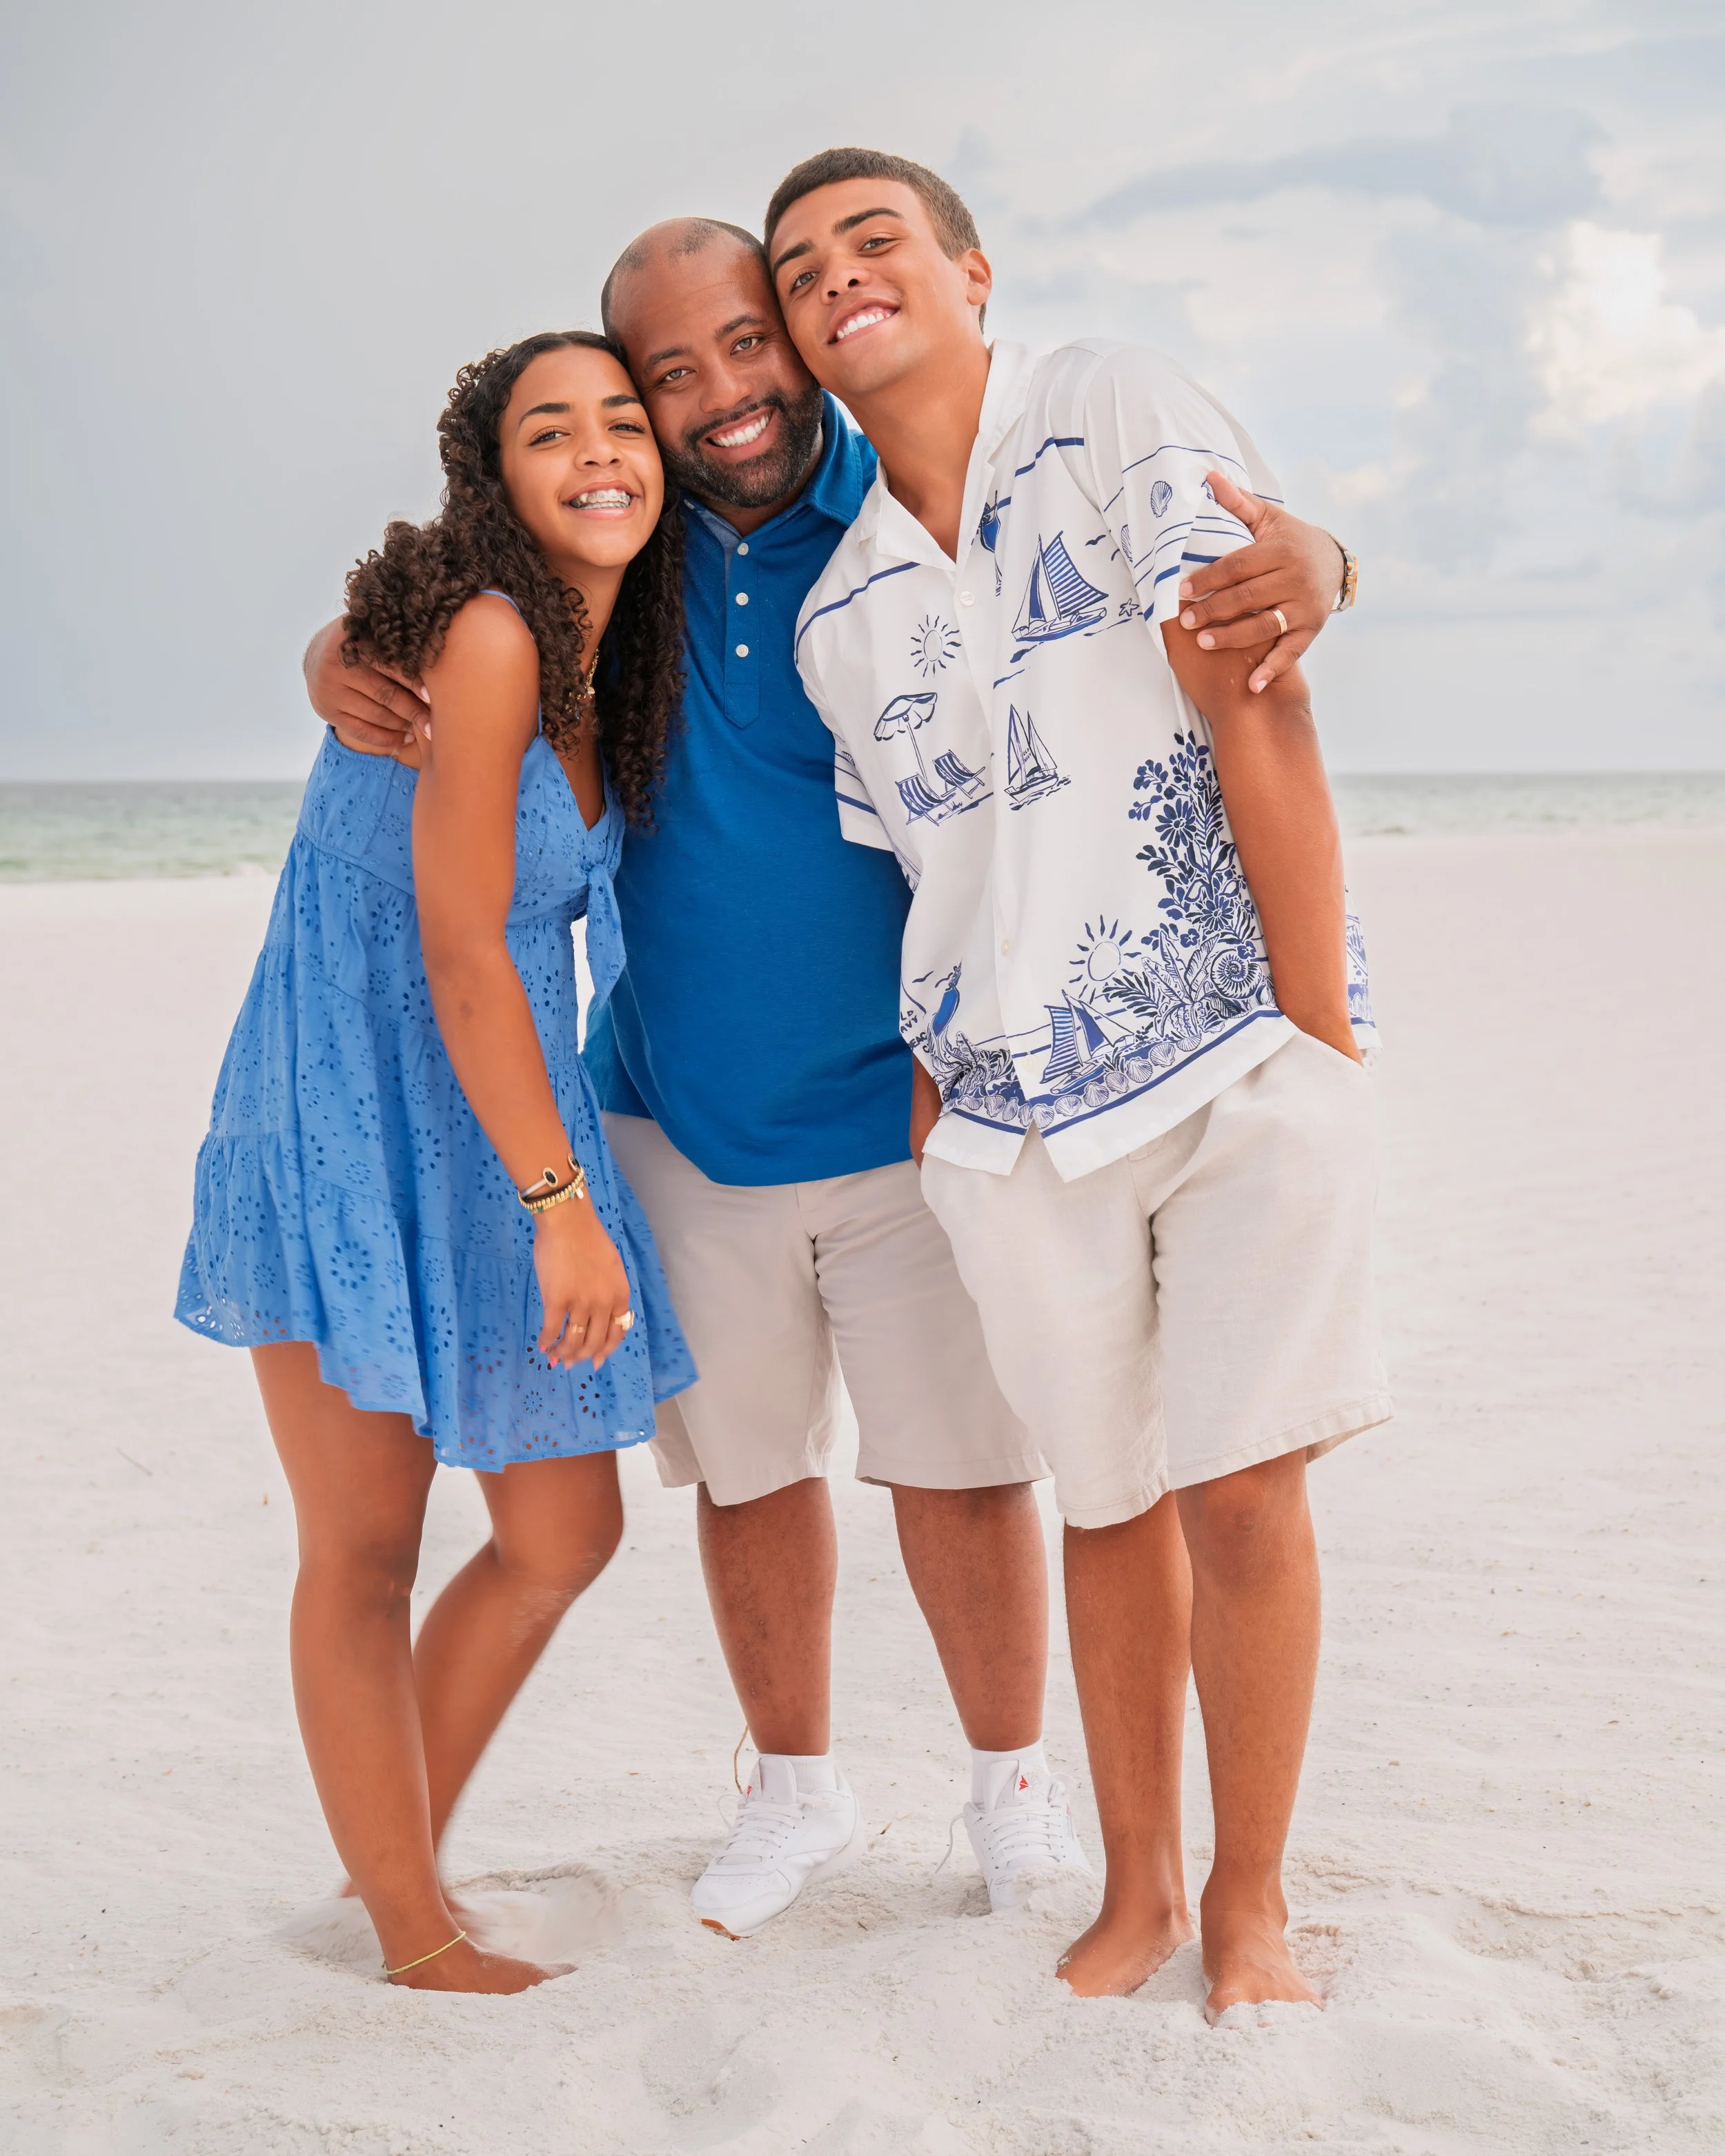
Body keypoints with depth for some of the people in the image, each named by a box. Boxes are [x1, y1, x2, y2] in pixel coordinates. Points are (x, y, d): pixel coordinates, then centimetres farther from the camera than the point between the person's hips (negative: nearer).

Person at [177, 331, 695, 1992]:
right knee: (364, 1549, 2)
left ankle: (397, 1857, 30)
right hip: (348, 1122, -8)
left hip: (493, 1135, 9)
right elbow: (458, 956, -20)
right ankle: (416, 1939, 16)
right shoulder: (483, 634, -17)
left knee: (565, 1537, 11)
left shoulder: (600, 665, 8)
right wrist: (559, 1203, -18)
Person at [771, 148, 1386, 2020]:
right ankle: (1138, 1889, 28)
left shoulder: (1118, 411, -2)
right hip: (1012, 1109, 4)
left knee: (1241, 1490, -3)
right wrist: (928, 1122, 8)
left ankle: (1249, 1911, 16)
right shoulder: (838, 618, 13)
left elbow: (1258, 702, -10)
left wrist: (1319, 1032, -15)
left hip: (1242, 1060, -4)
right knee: (1111, 1500, 11)